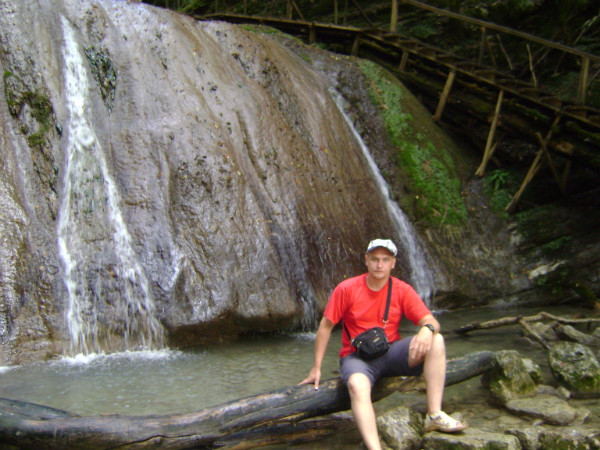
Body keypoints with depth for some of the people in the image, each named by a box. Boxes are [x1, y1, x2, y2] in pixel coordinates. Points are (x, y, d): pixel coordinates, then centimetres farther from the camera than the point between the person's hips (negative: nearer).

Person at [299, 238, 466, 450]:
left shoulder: (403, 290, -1)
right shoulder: (346, 289, -7)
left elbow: (430, 320, -7)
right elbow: (325, 326, -2)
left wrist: (427, 329, -33)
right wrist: (316, 368, -3)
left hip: (391, 352, 3)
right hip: (357, 357, -3)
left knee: (435, 341, -21)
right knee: (357, 384, -37)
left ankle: (434, 415, -23)